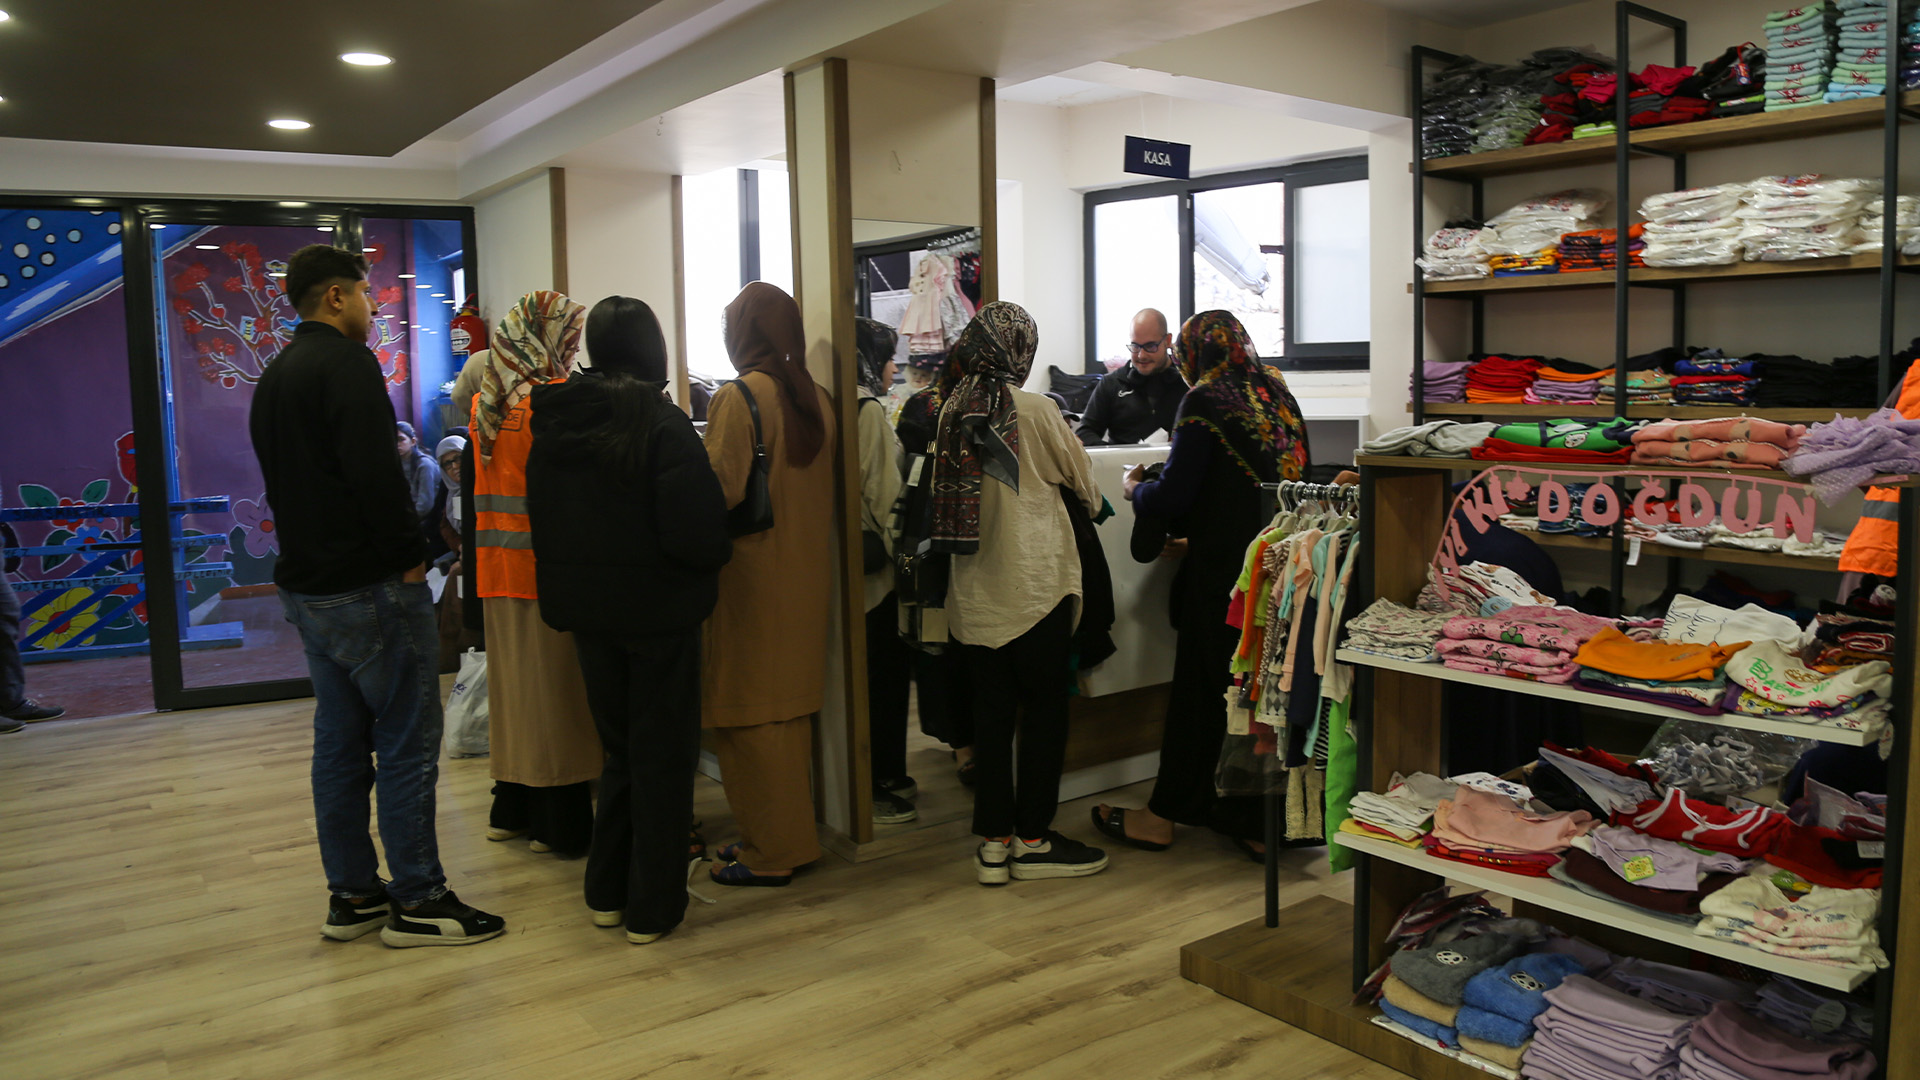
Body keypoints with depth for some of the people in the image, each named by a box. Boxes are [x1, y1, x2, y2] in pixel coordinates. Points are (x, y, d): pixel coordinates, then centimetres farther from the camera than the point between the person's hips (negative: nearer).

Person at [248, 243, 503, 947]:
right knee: (407, 743, -3)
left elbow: (284, 483, 20)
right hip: (369, 588, -10)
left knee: (340, 742, 14)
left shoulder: (274, 378, 17)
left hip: (307, 588, 10)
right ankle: (417, 902, 3)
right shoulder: (347, 364, -13)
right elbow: (375, 473, -24)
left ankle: (351, 896, 22)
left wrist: (310, 555, 17)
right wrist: (410, 556, -15)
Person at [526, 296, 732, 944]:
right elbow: (695, 530, -21)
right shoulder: (663, 424, -17)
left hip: (586, 608, 6)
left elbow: (541, 519, 9)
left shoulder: (553, 423, 2)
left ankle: (606, 892, 27)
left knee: (620, 748, 20)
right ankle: (654, 908, 14)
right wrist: (717, 557, 0)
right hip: (658, 610, -6)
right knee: (662, 755, 7)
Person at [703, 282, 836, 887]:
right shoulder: (817, 400, 6)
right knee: (792, 709, 16)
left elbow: (719, 492, -20)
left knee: (750, 714, 3)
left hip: (753, 581, -7)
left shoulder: (738, 399, -14)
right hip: (807, 574, 7)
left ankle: (769, 854, 11)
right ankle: (793, 836, 28)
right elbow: (823, 491, 9)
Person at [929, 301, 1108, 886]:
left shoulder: (953, 411, 2)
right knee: (1044, 708, 7)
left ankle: (993, 840, 17)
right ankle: (1033, 841, 14)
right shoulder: (1034, 410, -12)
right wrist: (1090, 505, 23)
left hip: (974, 591, 5)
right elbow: (1083, 478, 2)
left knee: (991, 710, 11)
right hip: (1035, 585, -5)